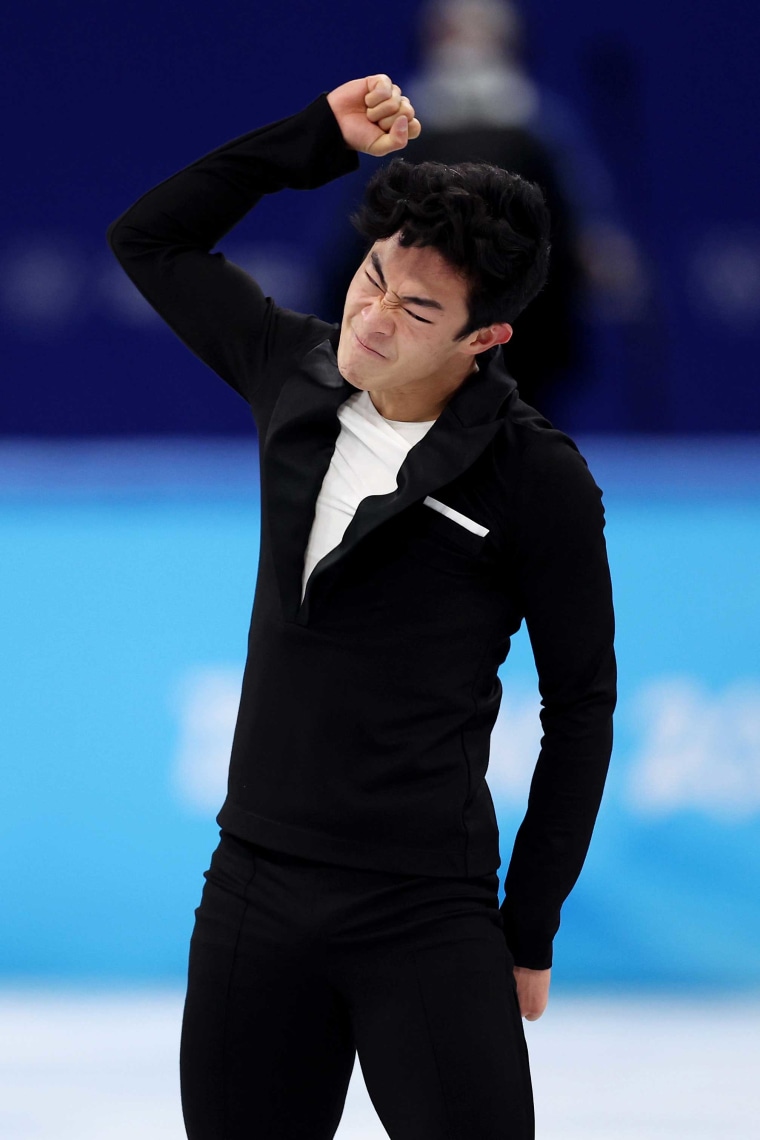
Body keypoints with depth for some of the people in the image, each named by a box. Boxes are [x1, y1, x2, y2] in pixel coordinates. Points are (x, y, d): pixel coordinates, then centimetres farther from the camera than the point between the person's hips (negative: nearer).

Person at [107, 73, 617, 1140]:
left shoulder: (539, 481, -10)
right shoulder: (297, 374, 5)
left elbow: (581, 708, -3)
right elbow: (149, 238, 15)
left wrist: (529, 933, -3)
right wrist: (319, 136, 3)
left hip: (426, 917, -5)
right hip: (253, 890, 5)